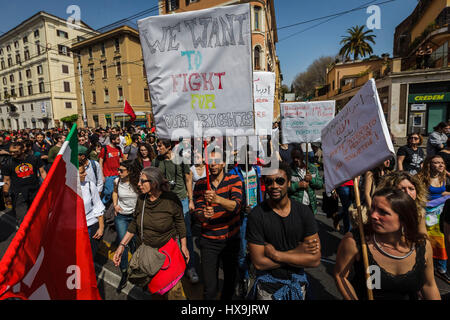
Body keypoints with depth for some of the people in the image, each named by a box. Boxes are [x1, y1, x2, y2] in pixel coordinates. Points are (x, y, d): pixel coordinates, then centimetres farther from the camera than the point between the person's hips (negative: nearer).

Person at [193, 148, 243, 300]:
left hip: (231, 238, 0)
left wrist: (217, 198, -41)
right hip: (209, 241, 0)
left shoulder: (234, 180, -7)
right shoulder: (200, 184, -2)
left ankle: (226, 298, 47)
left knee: (230, 281, 19)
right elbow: (198, 212, -8)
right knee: (209, 287, 1)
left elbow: (236, 205, -22)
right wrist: (203, 214, -32)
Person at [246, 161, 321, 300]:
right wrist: (297, 252, -17)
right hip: (268, 285, -2)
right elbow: (259, 262, -19)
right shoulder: (256, 215, -19)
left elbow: (315, 259, -14)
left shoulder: (303, 211, -11)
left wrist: (276, 254, -20)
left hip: (298, 283, 3)